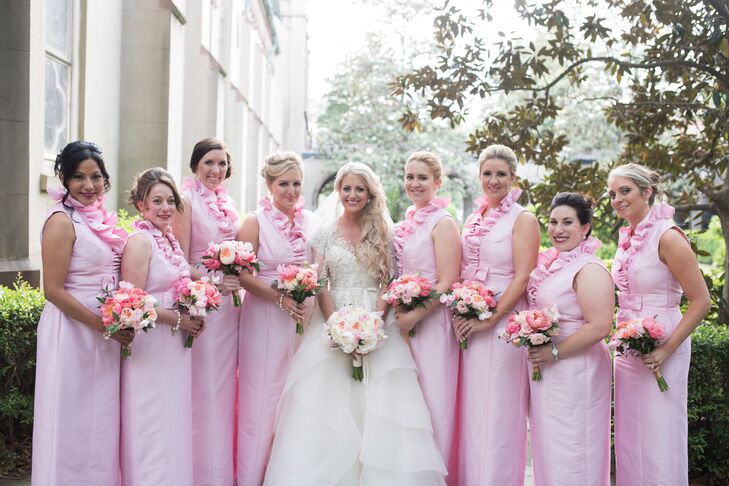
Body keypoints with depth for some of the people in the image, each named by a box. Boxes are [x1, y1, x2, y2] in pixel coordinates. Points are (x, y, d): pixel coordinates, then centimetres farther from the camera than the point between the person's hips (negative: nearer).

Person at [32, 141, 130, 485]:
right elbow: (54, 290, -17)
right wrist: (104, 325, -18)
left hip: (106, 336, 8)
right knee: (75, 422, 2)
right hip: (73, 331, -8)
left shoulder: (101, 219, 9)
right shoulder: (62, 222, -13)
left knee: (100, 422, 15)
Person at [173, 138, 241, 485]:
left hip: (229, 304, 7)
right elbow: (181, 262, -10)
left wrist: (238, 280, 3)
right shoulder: (187, 201, -7)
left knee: (224, 385, 12)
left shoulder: (228, 203, 13)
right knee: (202, 388, -2)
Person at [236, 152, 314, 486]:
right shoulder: (256, 222, -3)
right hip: (265, 320, -4)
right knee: (264, 396, 0)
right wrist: (280, 298, -19)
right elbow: (244, 274, -9)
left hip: (304, 320, 4)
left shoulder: (310, 221, 8)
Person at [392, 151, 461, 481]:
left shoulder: (442, 224, -9)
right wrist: (398, 312, 6)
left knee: (432, 400, -2)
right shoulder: (407, 224, 13)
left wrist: (415, 316, -16)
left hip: (432, 322, -7)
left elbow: (447, 283, -15)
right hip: (405, 321, 7)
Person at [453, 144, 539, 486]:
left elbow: (522, 278, -13)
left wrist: (489, 319, -17)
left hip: (503, 324, -6)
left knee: (497, 415, -2)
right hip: (469, 325, 6)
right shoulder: (474, 220, 14)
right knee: (471, 411, 10)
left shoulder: (522, 220, -5)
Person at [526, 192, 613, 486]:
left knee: (570, 454, 0)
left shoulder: (590, 269, -14)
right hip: (543, 371, 8)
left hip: (575, 372, -8)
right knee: (547, 446, 15)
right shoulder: (549, 264, 10)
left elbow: (599, 327, -23)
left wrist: (554, 352, -19)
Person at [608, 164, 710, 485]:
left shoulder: (667, 236, -15)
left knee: (659, 438, 1)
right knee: (629, 438, 15)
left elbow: (701, 301, -15)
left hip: (658, 350, -8)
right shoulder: (628, 237, 8)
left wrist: (667, 349, -19)